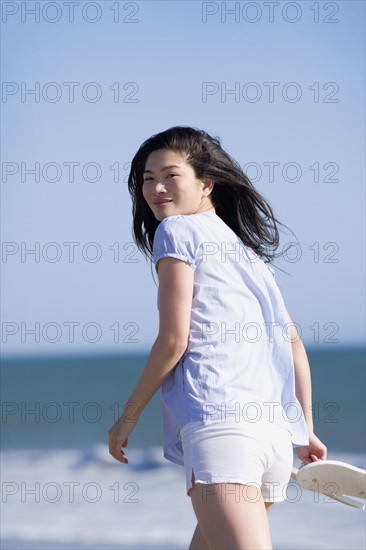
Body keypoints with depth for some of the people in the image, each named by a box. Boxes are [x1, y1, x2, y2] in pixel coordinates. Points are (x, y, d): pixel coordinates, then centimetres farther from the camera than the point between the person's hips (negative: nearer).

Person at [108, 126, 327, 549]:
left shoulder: (176, 230, 5)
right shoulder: (248, 250, 27)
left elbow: (173, 339, -3)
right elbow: (294, 344, 24)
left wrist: (128, 417, 6)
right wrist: (305, 432, 25)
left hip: (217, 420, -8)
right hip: (277, 433, 9)